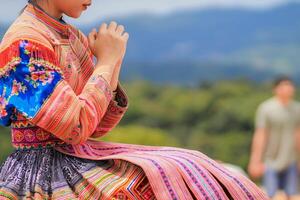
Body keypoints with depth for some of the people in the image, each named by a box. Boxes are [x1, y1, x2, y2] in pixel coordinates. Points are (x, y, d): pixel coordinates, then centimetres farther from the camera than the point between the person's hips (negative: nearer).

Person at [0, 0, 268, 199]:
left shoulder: (75, 39, 11)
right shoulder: (24, 44, -15)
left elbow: (96, 128, 11)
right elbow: (77, 128, -21)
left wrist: (113, 64, -2)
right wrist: (106, 60, -12)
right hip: (43, 176, -8)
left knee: (185, 176, -7)